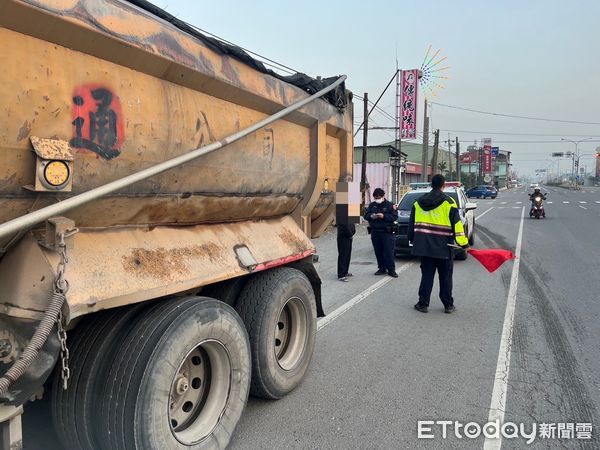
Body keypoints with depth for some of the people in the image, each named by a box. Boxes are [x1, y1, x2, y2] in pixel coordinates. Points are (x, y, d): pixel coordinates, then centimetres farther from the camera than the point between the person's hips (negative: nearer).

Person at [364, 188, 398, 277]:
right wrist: (371, 216, -12)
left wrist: (384, 216, -19)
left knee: (389, 252, -5)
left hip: (387, 232, -4)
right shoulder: (372, 205, 12)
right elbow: (366, 215, 10)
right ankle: (382, 269, 18)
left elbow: (395, 217, -7)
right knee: (378, 252, 7)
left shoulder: (390, 205, 1)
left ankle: (391, 270, 1)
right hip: (375, 232, 4)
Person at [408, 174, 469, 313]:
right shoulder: (448, 202, -7)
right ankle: (448, 305, 16)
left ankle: (423, 303, 9)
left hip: (424, 246, 3)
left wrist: (412, 239, 24)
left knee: (426, 275, 9)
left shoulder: (418, 203, 7)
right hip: (443, 247, -3)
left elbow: (412, 224, 13)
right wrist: (463, 243, -6)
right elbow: (457, 225, -9)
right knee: (445, 277, 8)